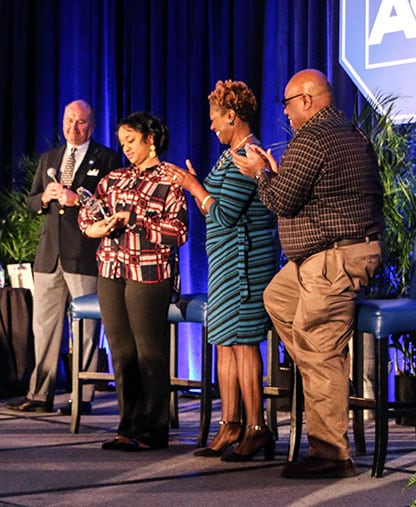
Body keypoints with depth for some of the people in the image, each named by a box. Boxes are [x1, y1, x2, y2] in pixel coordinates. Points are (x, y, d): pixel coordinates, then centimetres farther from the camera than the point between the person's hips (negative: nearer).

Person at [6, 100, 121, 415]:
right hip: (49, 254, 5)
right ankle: (40, 395, 10)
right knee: (44, 326, 6)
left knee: (87, 328, -2)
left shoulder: (107, 159, 3)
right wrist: (45, 198, -2)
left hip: (85, 255, -5)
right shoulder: (48, 159, 20)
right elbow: (31, 203, 20)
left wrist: (79, 199, -15)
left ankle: (83, 398, 2)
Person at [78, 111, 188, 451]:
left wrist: (134, 220, -11)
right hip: (111, 270, 6)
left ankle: (151, 431, 0)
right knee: (121, 353, 6)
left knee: (150, 353, -4)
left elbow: (178, 232, -7)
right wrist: (97, 226, -3)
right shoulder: (116, 178, 17)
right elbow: (87, 213, 20)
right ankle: (129, 427, 12)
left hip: (149, 273, -6)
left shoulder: (169, 181, 1)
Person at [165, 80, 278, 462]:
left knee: (243, 341, -8)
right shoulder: (230, 156, 16)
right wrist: (191, 184, 16)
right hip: (226, 259, 10)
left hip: (244, 258, -10)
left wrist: (195, 187, -8)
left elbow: (224, 215, -19)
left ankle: (256, 429, -3)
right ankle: (230, 426, 14)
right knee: (224, 342, 10)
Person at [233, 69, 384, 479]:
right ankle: (329, 382, 22)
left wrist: (262, 174, 4)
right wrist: (274, 172, 24)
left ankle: (331, 455, -5)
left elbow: (283, 200, -16)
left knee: (318, 353, -8)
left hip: (334, 259, -11)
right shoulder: (353, 134, 16)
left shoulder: (310, 138, -15)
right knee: (277, 297, 25)